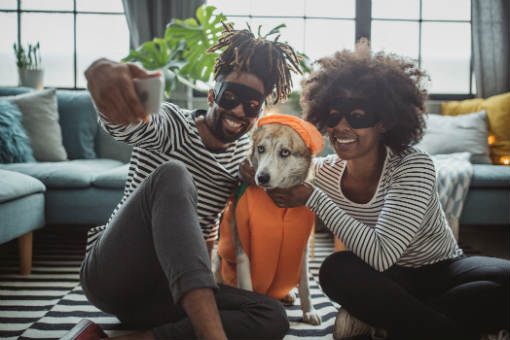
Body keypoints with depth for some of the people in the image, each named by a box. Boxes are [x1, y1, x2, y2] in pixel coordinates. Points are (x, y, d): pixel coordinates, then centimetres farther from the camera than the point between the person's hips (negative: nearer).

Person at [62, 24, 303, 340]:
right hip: (110, 272, -5)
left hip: (168, 295, 6)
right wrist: (102, 70, -56)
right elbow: (125, 122, -32)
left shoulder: (243, 152, 10)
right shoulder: (170, 126, -8)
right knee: (172, 175, -31)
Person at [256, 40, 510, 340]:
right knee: (335, 269, -30)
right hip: (388, 281, 2)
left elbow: (380, 255, -33)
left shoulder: (414, 167, -23)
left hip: (442, 270, -2)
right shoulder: (323, 172, -9)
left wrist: (314, 199, -31)